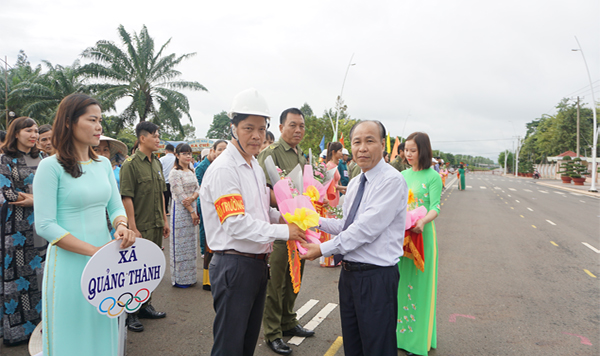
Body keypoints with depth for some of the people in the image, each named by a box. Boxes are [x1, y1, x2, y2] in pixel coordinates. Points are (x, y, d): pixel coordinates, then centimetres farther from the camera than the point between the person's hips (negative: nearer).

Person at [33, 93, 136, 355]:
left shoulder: (103, 164, 7)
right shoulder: (51, 167, -11)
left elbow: (116, 206, 11)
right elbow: (45, 225, -14)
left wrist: (121, 226, -12)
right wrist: (94, 250, -19)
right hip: (69, 263, -5)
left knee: (102, 331, 16)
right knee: (72, 335, 8)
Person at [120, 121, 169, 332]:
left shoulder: (157, 163, 12)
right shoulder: (131, 164, -11)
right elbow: (126, 197, -15)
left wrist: (164, 220, 15)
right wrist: (133, 228, -18)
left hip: (156, 226, 8)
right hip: (140, 227, -7)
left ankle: (145, 306, 30)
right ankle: (130, 313, 14)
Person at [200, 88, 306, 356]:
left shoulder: (255, 166, 13)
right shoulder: (223, 169, -18)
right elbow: (236, 224, -24)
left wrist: (280, 216, 1)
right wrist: (283, 231, -19)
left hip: (258, 262, 9)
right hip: (234, 266, -9)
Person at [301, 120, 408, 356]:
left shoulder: (392, 181, -18)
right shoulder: (354, 183, 11)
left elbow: (366, 228, -24)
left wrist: (324, 249, -18)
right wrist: (318, 222, 3)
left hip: (377, 277, -8)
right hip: (349, 273, 8)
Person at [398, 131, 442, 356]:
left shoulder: (432, 176, -5)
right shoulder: (403, 175, 11)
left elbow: (435, 207, -13)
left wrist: (423, 221, -31)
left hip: (422, 233, -5)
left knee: (419, 283, 2)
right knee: (401, 281, 10)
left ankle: (419, 338, 15)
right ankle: (400, 330, 24)